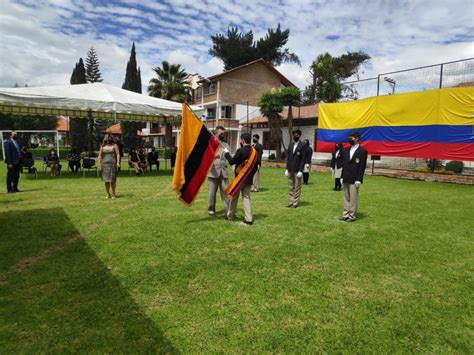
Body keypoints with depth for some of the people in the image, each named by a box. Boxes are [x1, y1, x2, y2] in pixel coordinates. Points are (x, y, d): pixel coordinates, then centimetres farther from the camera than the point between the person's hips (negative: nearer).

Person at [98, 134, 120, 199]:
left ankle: (113, 194, 1)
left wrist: (118, 162, -13)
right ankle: (108, 194, 11)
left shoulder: (114, 146, 5)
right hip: (105, 164, 3)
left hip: (112, 164, -3)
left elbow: (118, 154, -1)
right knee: (106, 179, 3)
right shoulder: (102, 146, 12)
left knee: (112, 179, -6)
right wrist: (99, 163, -1)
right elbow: (100, 155, 9)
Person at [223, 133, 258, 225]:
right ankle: (248, 219, 5)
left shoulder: (240, 151, -17)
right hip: (249, 179, 5)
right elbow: (255, 166, 6)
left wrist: (226, 153, 0)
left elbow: (232, 162, -13)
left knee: (234, 197, 10)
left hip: (239, 178, -5)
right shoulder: (254, 152, 3)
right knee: (246, 197, 9)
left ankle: (230, 216, 24)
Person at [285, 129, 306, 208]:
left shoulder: (302, 146, -6)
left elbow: (303, 159, -9)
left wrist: (300, 171, -15)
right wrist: (287, 168, 9)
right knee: (290, 187, 10)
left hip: (297, 170, -6)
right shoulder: (291, 145, 12)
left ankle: (295, 203, 8)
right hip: (290, 170, 6)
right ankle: (290, 202, 17)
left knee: (297, 187, 1)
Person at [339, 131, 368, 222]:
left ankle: (352, 216, 8)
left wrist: (358, 180, -14)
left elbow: (362, 167, -9)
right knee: (346, 198, 10)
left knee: (353, 198, -1)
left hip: (354, 180, -6)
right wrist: (342, 177, 7)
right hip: (345, 179, 6)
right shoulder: (346, 150, 12)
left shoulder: (362, 151, -5)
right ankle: (346, 215, 17)